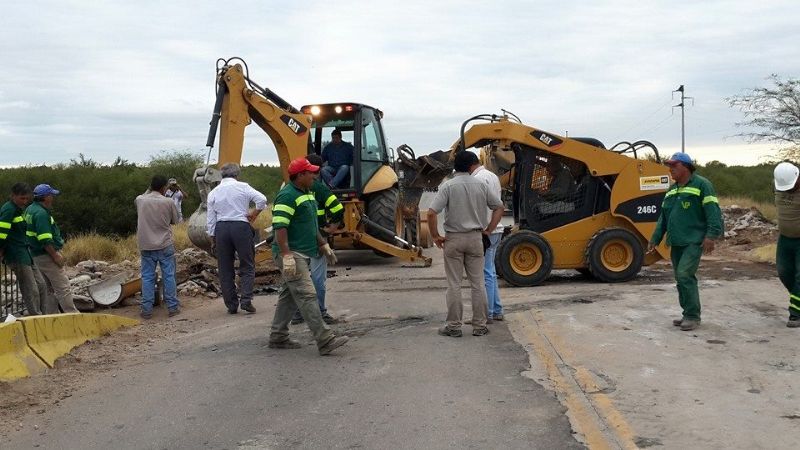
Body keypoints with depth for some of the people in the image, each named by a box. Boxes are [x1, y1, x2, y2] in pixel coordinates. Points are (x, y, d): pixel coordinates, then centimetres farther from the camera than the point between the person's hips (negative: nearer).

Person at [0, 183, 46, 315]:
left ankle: (41, 314, 19)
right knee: (31, 291, -6)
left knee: (41, 285, 11)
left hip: (25, 254, 9)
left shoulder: (20, 209, 16)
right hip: (16, 256, -9)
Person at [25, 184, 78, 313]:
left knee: (48, 289, 15)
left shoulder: (30, 209, 13)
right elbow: (45, 240, -25)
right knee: (63, 288, -7)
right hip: (47, 255, -10)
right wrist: (56, 256, -19)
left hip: (37, 256, 10)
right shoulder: (41, 213, -19)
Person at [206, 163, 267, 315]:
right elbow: (262, 199, -11)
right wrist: (254, 213, 5)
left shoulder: (213, 193, 9)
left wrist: (213, 240, 16)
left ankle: (231, 305, 10)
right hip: (241, 227, -3)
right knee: (247, 266, 6)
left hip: (221, 228, 3)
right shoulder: (243, 187, 1)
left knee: (225, 269, 9)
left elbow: (211, 220, 9)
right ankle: (246, 300, -7)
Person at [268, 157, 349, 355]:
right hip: (292, 255, -10)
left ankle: (278, 337, 23)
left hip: (303, 254, 10)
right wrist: (287, 256, -27)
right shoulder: (287, 196, -16)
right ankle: (325, 340, -14)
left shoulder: (307, 194, 16)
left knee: (288, 295, 14)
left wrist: (323, 245, 23)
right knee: (307, 295, -12)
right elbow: (280, 228, -21)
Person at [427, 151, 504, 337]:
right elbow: (499, 207, 8)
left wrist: (435, 236, -6)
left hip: (453, 238, -2)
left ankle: (454, 326, 8)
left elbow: (431, 213, -17)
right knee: (478, 283, 9)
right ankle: (480, 325, 12)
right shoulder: (480, 185, 0)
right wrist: (489, 230, 12)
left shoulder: (448, 186, -8)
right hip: (475, 238, 2)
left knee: (454, 285, 4)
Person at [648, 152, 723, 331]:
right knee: (682, 279, 10)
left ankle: (693, 316, -7)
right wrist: (655, 239, 20)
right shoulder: (671, 190, 19)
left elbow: (713, 211, -13)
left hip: (693, 241, -8)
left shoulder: (701, 185, -5)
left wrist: (711, 235, -22)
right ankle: (689, 314, 19)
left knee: (684, 275, -16)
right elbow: (663, 217, 22)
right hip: (676, 243, 8)